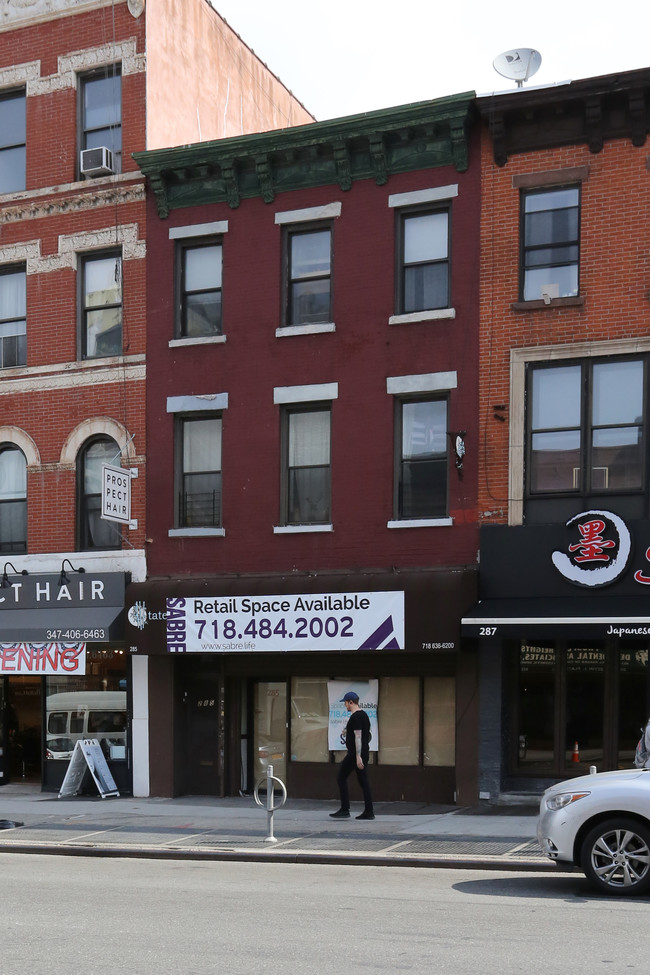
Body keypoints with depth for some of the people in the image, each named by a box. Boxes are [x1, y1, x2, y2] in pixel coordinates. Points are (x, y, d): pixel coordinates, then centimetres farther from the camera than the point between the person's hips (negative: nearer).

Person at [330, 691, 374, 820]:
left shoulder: (355, 717, -15)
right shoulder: (363, 714, 17)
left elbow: (358, 736, -21)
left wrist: (358, 756, -25)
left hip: (355, 753, -10)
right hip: (364, 752, 10)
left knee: (341, 778, -4)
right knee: (363, 781, 9)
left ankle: (345, 810, -6)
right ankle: (369, 812, 6)